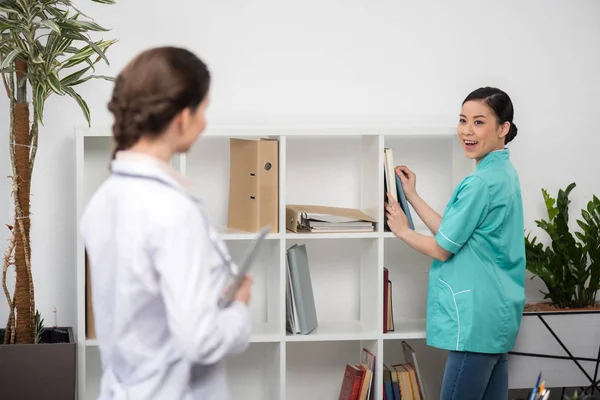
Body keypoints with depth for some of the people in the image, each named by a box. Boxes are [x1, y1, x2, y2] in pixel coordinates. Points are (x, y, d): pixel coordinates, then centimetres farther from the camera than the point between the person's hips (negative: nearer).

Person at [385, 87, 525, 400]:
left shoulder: (481, 183, -17)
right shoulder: (504, 173, 13)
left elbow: (442, 248, -10)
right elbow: (452, 232, 13)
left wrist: (402, 231, 7)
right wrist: (412, 196, 17)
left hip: (475, 317, -10)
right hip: (498, 315, 10)